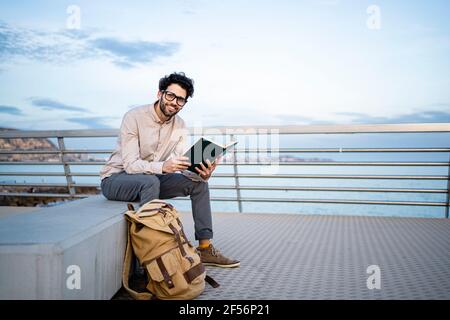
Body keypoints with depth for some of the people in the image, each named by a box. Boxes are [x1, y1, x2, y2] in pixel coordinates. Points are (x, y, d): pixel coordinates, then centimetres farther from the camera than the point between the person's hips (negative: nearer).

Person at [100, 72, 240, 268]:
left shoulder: (179, 126, -2)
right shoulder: (134, 117, -21)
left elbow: (183, 166, -9)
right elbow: (130, 165, -28)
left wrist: (202, 173, -32)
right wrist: (163, 166, -46)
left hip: (151, 181, 6)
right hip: (115, 179, -6)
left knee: (198, 182, -9)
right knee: (150, 181, -38)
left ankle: (205, 248, -5)